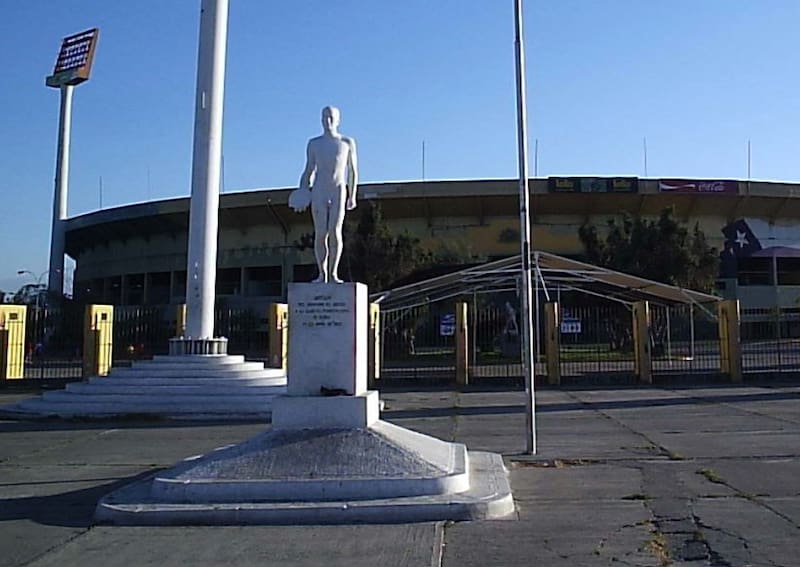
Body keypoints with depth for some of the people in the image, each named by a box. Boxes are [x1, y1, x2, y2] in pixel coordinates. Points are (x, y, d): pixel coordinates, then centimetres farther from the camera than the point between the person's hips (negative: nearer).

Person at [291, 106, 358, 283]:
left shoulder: (347, 142, 8)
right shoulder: (314, 144, 10)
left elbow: (353, 171, 10)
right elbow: (308, 171, 11)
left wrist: (352, 196, 2)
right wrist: (301, 194, -2)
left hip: (339, 192, -1)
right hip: (318, 193, 1)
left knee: (335, 233, -12)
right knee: (320, 235, -4)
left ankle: (333, 273, -5)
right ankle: (322, 274, 3)